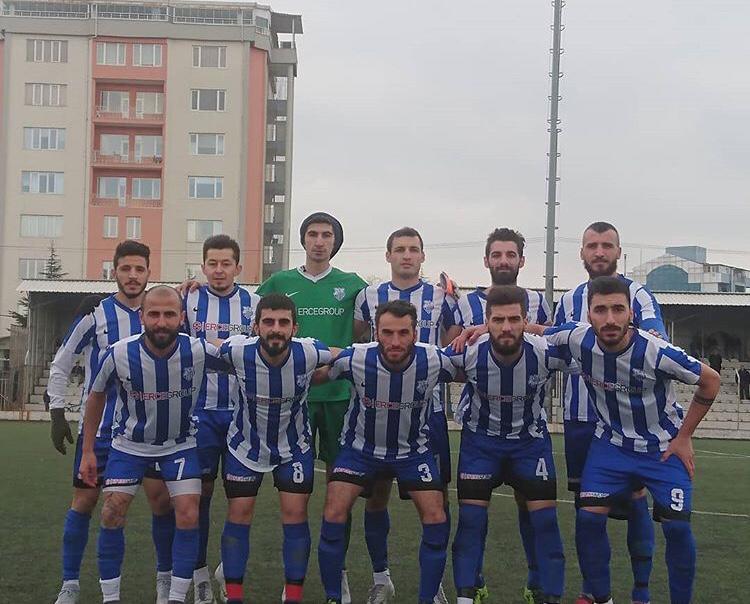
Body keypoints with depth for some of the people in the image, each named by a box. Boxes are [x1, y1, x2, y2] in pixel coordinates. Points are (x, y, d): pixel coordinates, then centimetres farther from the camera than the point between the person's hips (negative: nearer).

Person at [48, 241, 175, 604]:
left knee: (161, 498, -3)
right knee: (84, 500, -1)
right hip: (99, 424, -2)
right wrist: (57, 414, -3)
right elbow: (60, 366, 3)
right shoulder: (95, 313, -5)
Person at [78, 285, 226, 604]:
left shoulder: (199, 351, -25)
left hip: (180, 443, 0)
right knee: (112, 514, -7)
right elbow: (96, 396, -4)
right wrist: (88, 451, 0)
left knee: (188, 515, -11)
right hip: (130, 443, 0)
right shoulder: (119, 354, -23)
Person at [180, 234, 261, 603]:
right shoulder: (188, 301, 3)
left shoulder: (254, 304, 5)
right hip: (201, 410, -1)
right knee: (201, 489, 1)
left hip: (242, 410, 1)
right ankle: (199, 572, 11)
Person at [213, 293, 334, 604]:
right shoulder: (238, 351, -26)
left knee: (295, 514, -2)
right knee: (238, 515, 2)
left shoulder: (310, 353, -25)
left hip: (294, 446, 0)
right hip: (246, 444, 0)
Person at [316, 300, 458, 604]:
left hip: (413, 449, 1)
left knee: (436, 520, -10)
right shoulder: (354, 359, -26)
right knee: (333, 516, -14)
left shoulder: (435, 361, -24)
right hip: (360, 446, -1)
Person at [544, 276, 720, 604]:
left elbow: (710, 381, -13)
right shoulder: (578, 339, -21)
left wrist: (684, 437, -8)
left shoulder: (656, 352, -30)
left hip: (664, 447, -2)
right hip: (611, 442, 3)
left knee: (676, 525, -10)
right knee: (588, 517, -8)